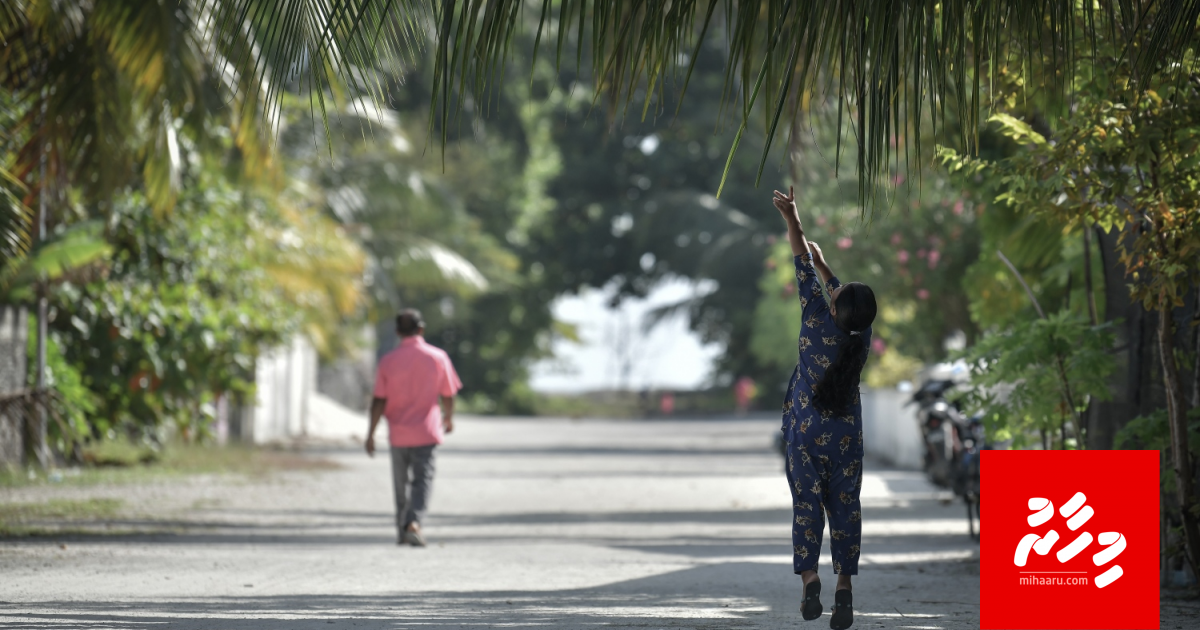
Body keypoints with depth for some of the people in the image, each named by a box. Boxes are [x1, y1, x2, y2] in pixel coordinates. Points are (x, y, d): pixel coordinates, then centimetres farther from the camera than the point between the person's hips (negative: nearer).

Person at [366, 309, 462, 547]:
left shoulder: (388, 361, -5)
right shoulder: (438, 357, -5)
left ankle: (402, 530, 26)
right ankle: (414, 522, -23)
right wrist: (449, 418, 21)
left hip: (398, 431, 1)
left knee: (401, 483, 16)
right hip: (425, 432, -1)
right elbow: (448, 394, 2)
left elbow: (379, 401, -7)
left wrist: (371, 433, -1)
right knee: (423, 480, -1)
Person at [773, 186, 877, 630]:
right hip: (847, 437, 3)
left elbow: (807, 277, -11)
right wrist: (821, 262, 27)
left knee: (807, 504, 1)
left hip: (806, 434, -3)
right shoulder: (862, 336, -4)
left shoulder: (821, 326, -15)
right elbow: (844, 296, 15)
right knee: (845, 507, 5)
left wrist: (792, 221, -7)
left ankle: (809, 577, -10)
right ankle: (844, 585, 1)